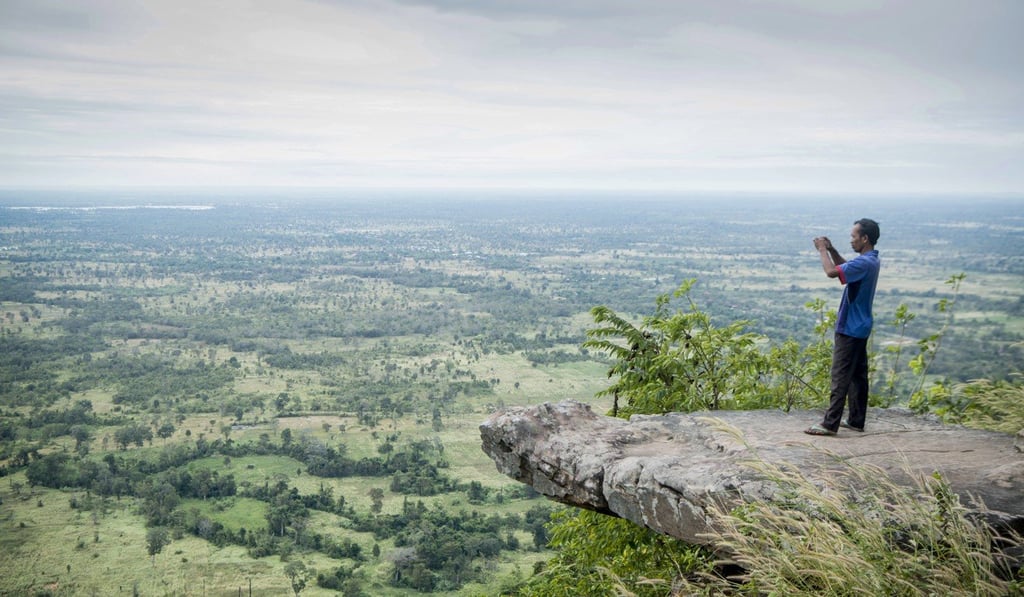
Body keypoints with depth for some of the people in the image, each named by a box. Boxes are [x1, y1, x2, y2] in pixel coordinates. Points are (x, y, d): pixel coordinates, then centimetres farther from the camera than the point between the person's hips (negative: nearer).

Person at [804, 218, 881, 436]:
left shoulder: (864, 263, -23)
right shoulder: (870, 260, 10)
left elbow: (832, 272, -31)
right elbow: (845, 267, 26)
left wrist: (823, 250, -15)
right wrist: (831, 249, 10)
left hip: (850, 328, -10)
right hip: (859, 327, 10)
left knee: (841, 376, -7)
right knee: (858, 374, 13)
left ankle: (830, 424, -5)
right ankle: (856, 420, 19)